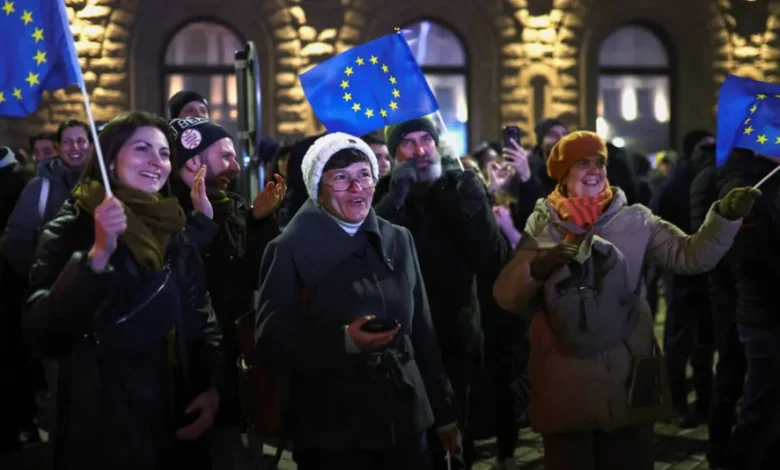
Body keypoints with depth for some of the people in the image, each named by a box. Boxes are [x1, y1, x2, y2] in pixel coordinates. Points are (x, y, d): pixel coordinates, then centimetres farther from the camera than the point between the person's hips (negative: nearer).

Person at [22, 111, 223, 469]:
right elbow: (43, 334, -19)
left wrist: (211, 386, -3)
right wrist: (97, 256, -29)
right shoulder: (72, 230, -7)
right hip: (102, 427, -5)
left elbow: (202, 320, 13)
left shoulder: (174, 232, 8)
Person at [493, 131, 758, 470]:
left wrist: (725, 215, -21)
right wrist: (536, 267, -22)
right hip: (566, 381, 0)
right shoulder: (542, 227, 2)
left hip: (628, 375, 0)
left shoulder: (635, 220, 2)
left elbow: (690, 255, -7)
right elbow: (506, 296, -3)